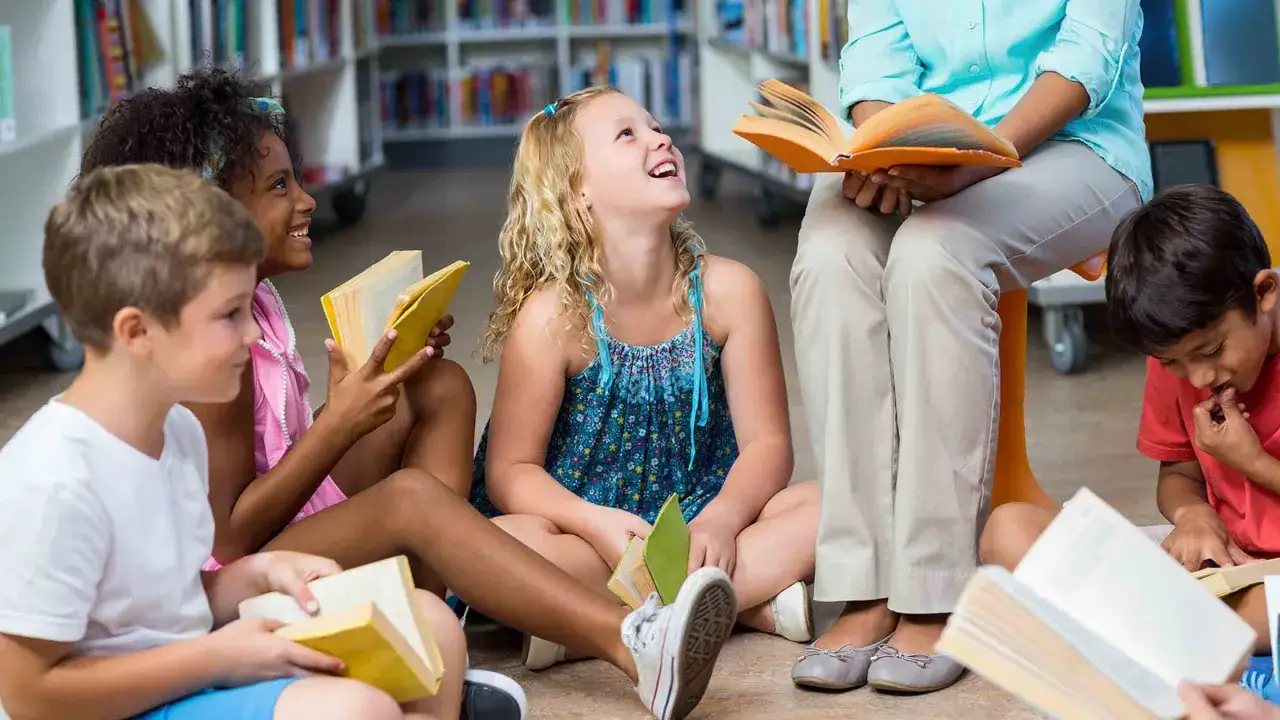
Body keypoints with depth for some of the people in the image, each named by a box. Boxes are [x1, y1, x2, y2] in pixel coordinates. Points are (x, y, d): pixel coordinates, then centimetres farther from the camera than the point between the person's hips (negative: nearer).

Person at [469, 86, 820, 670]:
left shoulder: (727, 290, -5)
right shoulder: (553, 316, -13)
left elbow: (766, 441, -4)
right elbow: (511, 470, -10)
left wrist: (722, 518, -25)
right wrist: (599, 524, -29)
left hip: (701, 523, 3)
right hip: (586, 528, -3)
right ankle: (755, 603, -26)